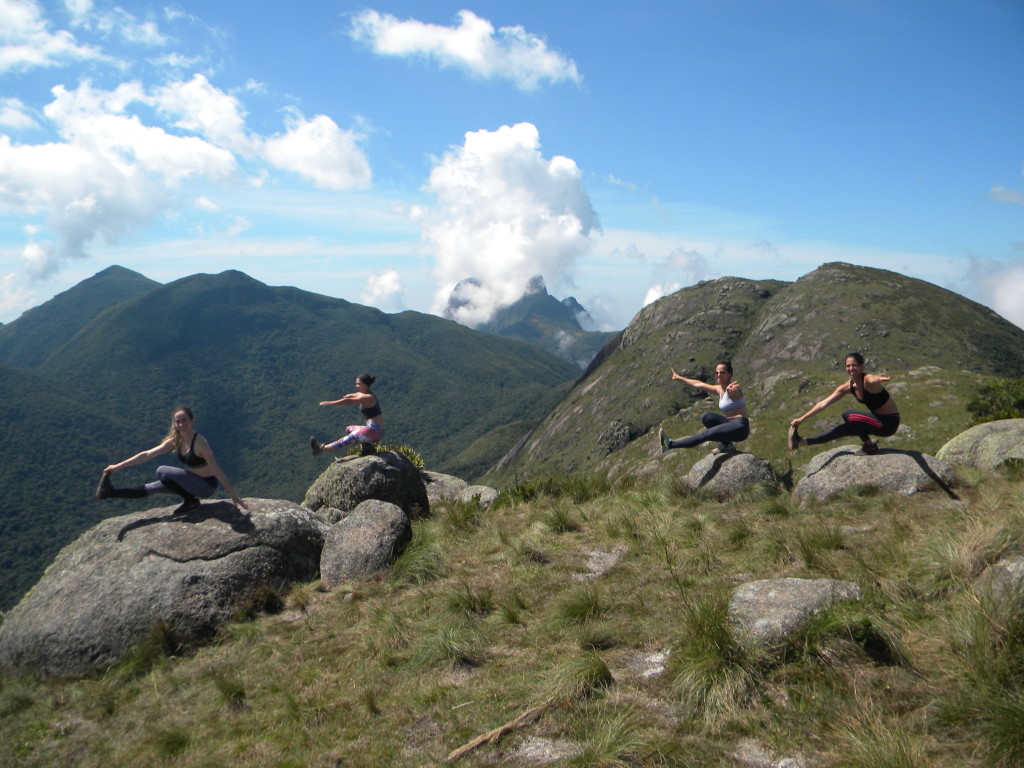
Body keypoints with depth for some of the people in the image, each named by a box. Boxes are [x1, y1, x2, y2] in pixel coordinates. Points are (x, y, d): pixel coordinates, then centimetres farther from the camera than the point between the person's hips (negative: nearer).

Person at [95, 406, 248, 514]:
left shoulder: (199, 443, -27)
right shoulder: (175, 441, -4)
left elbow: (217, 470, -28)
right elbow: (147, 454, -1)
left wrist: (234, 495, -28)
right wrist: (119, 466, -2)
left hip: (207, 485, -7)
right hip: (194, 481, 7)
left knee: (162, 472, -17)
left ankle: (191, 502, -4)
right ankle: (112, 492, 11)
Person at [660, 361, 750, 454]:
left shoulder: (732, 388, -14)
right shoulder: (719, 389, 12)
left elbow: (735, 391, -40)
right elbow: (698, 384, 25)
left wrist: (731, 389, -66)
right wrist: (680, 378, 34)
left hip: (740, 426, -8)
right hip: (730, 424, 8)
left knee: (705, 435, -19)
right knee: (706, 416, -9)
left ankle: (670, 444, -14)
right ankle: (726, 444, -3)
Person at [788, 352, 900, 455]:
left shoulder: (868, 380, -22)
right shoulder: (848, 386, -1)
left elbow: (874, 380, -49)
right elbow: (823, 404, 2)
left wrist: (880, 379, -72)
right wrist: (802, 419, 0)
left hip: (890, 422, -8)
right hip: (878, 419, 8)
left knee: (848, 415, -21)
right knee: (842, 429, 8)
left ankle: (870, 445, -5)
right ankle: (802, 442, 13)